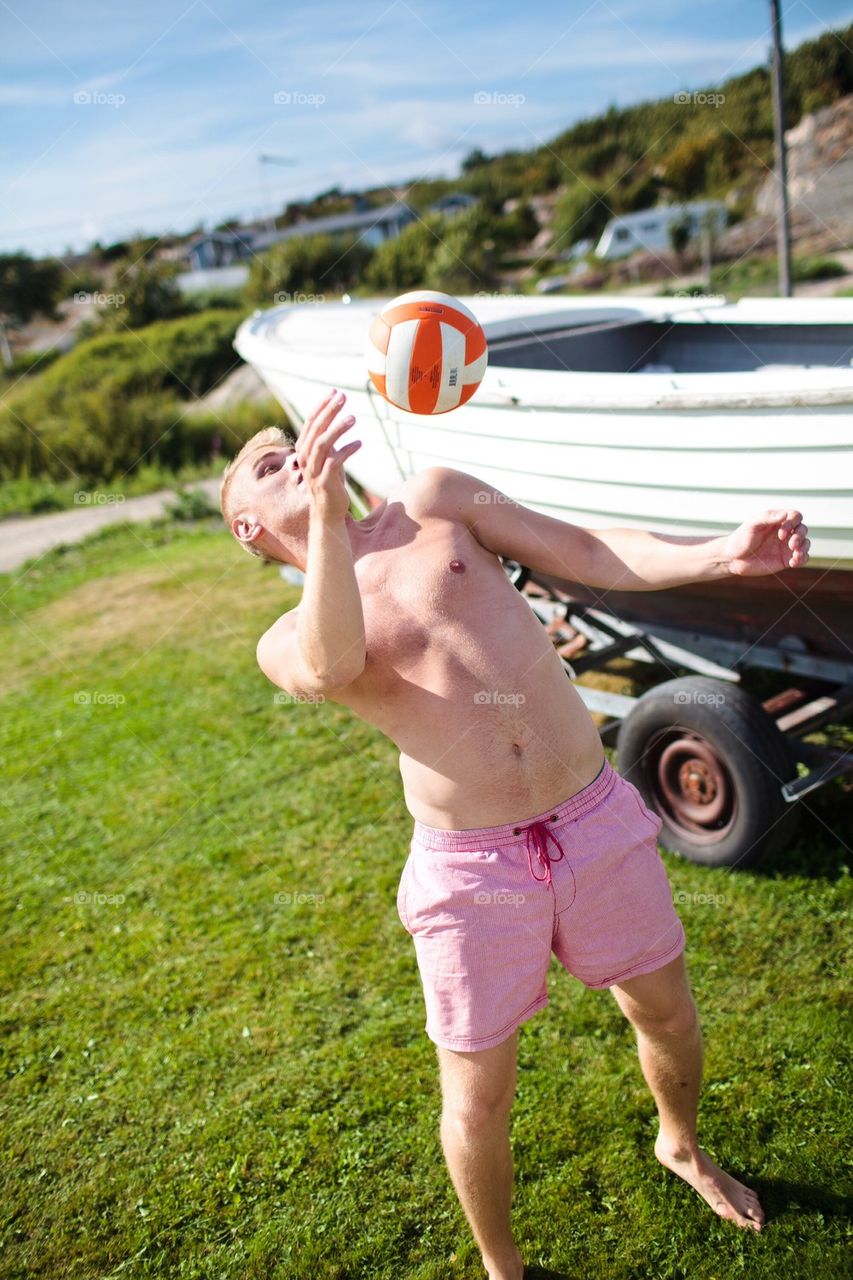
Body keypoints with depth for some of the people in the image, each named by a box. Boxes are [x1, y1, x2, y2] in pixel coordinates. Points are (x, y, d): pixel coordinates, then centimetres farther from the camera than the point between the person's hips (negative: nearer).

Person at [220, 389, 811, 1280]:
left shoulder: (434, 501, 7)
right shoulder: (287, 642, -1)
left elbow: (587, 554, 3)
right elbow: (333, 668, -26)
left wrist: (721, 555, -11)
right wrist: (326, 514, -37)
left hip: (595, 819, 3)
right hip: (471, 867, -3)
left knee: (666, 1010, 22)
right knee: (478, 1098, 10)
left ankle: (682, 1148, 56)